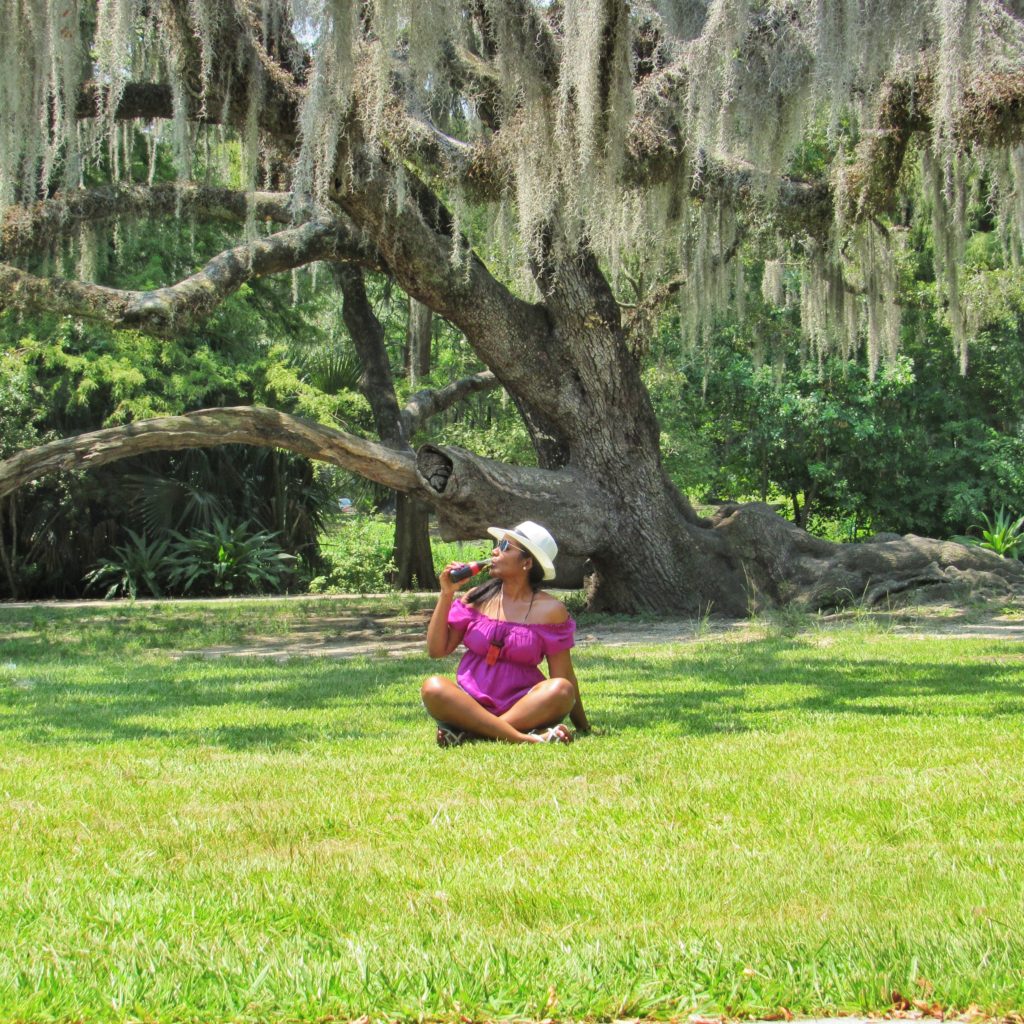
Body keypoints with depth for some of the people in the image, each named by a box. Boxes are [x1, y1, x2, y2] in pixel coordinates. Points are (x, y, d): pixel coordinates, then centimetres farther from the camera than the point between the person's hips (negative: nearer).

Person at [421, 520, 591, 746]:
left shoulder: (550, 610, 1)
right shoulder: (478, 598, 8)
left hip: (521, 708, -1)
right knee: (433, 688, -29)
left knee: (561, 690, -30)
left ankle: (468, 732, -33)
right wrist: (446, 594, 1)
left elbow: (564, 677, 3)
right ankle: (526, 739, -38)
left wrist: (583, 727, 3)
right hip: (470, 703, 1)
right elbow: (437, 649, 7)